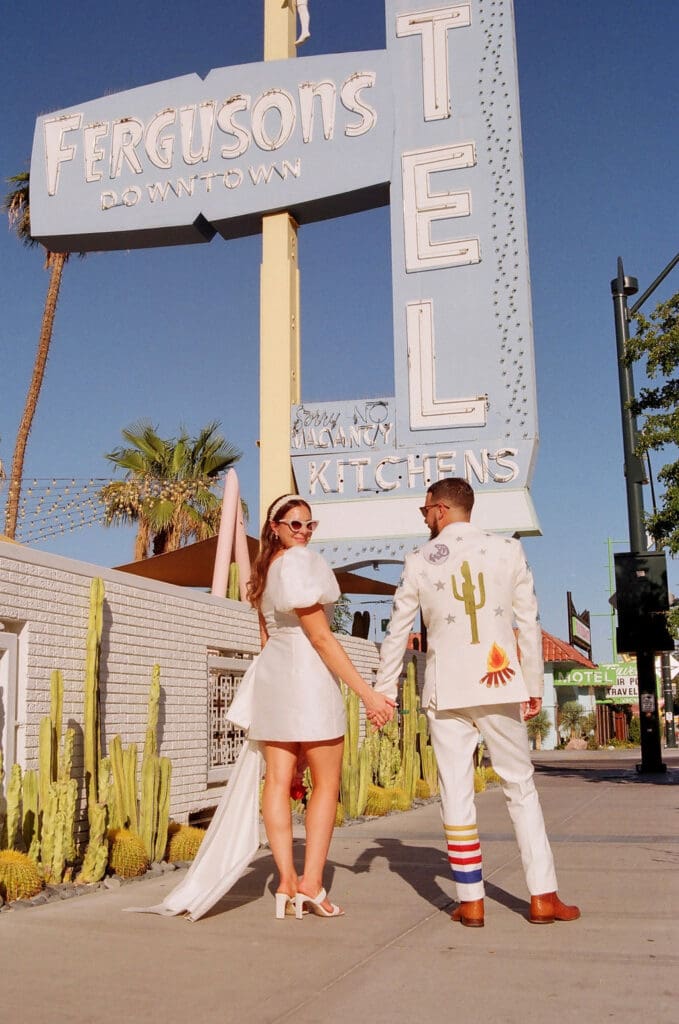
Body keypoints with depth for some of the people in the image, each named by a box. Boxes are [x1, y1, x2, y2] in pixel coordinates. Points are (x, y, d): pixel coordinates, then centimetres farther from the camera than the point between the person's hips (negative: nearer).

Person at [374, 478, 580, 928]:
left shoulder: (420, 561, 1)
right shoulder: (509, 550, 1)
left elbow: (397, 633, 5)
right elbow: (529, 624, 2)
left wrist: (384, 692, 14)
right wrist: (534, 685, 11)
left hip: (446, 692, 0)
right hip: (500, 686, 1)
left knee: (457, 793, 6)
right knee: (521, 786, 10)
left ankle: (471, 902, 10)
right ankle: (543, 897, 10)